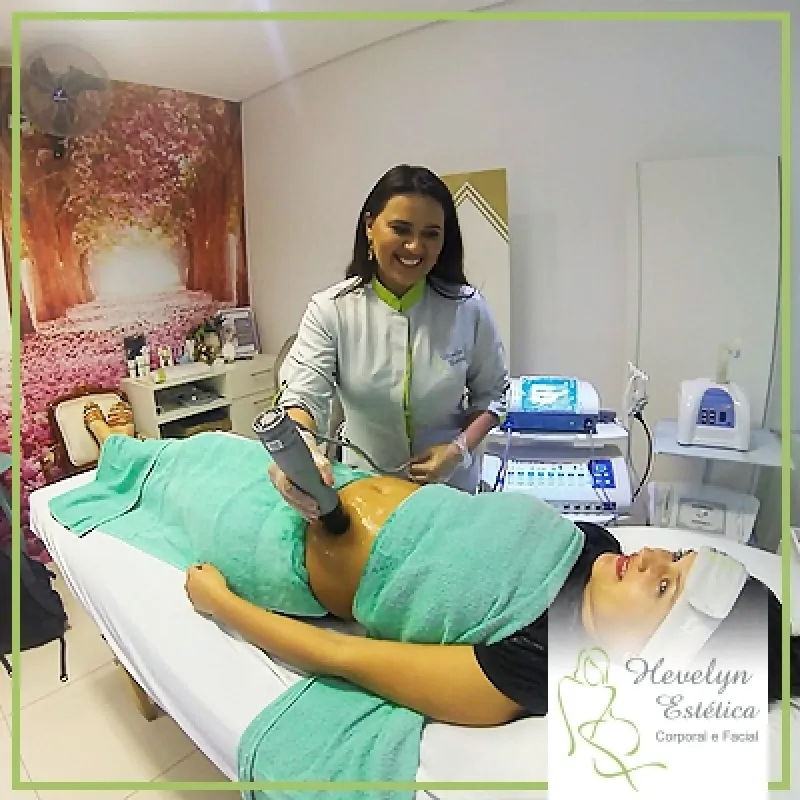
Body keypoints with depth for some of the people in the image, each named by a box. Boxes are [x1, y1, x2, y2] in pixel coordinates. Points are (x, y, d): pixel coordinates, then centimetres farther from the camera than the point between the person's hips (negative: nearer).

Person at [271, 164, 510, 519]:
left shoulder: (467, 308, -12)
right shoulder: (330, 309, -16)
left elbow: (491, 393, -1)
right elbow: (303, 396, -25)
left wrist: (459, 447, -18)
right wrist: (299, 449, -47)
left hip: (451, 487, 1)